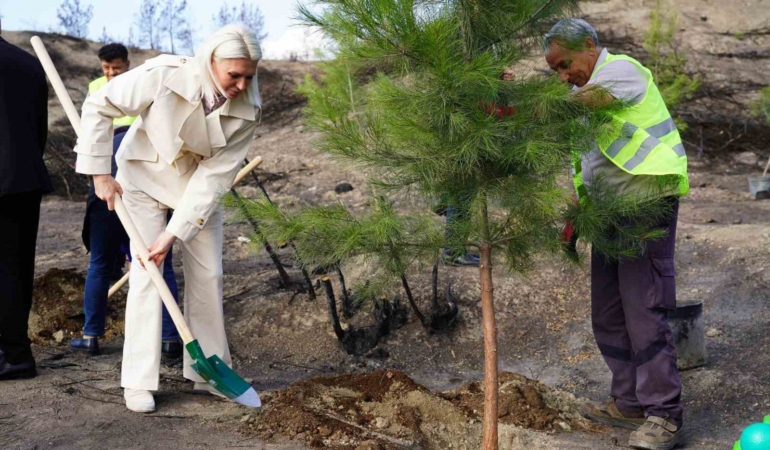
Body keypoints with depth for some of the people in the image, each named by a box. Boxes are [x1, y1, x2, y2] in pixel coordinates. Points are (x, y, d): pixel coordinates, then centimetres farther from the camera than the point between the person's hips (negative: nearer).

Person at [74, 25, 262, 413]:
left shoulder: (245, 111, -23)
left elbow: (214, 176, -23)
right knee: (146, 274, -10)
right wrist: (100, 173, -18)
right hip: (145, 176, -3)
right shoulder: (162, 77, -32)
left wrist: (174, 233, -28)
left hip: (198, 184, 3)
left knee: (208, 275, 3)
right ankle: (138, 381, -2)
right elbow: (98, 107, -20)